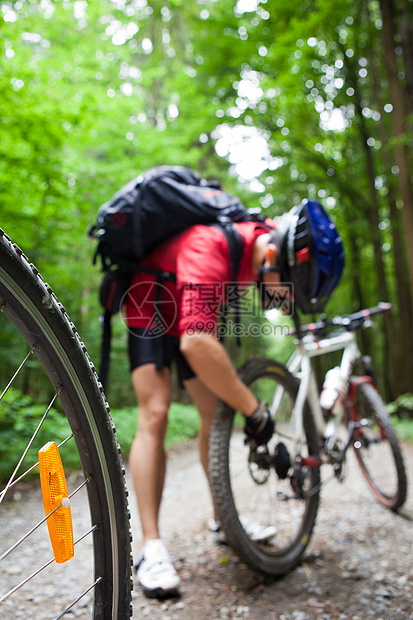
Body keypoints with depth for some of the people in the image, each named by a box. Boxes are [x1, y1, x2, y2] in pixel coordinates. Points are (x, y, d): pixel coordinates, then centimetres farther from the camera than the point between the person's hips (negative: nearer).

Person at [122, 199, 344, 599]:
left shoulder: (262, 239, -17)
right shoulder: (210, 248, -42)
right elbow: (196, 344, -54)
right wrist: (254, 410, -46)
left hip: (193, 318, 7)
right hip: (150, 312, -7)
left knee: (216, 415, 2)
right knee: (155, 415, -20)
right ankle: (151, 546, -16)